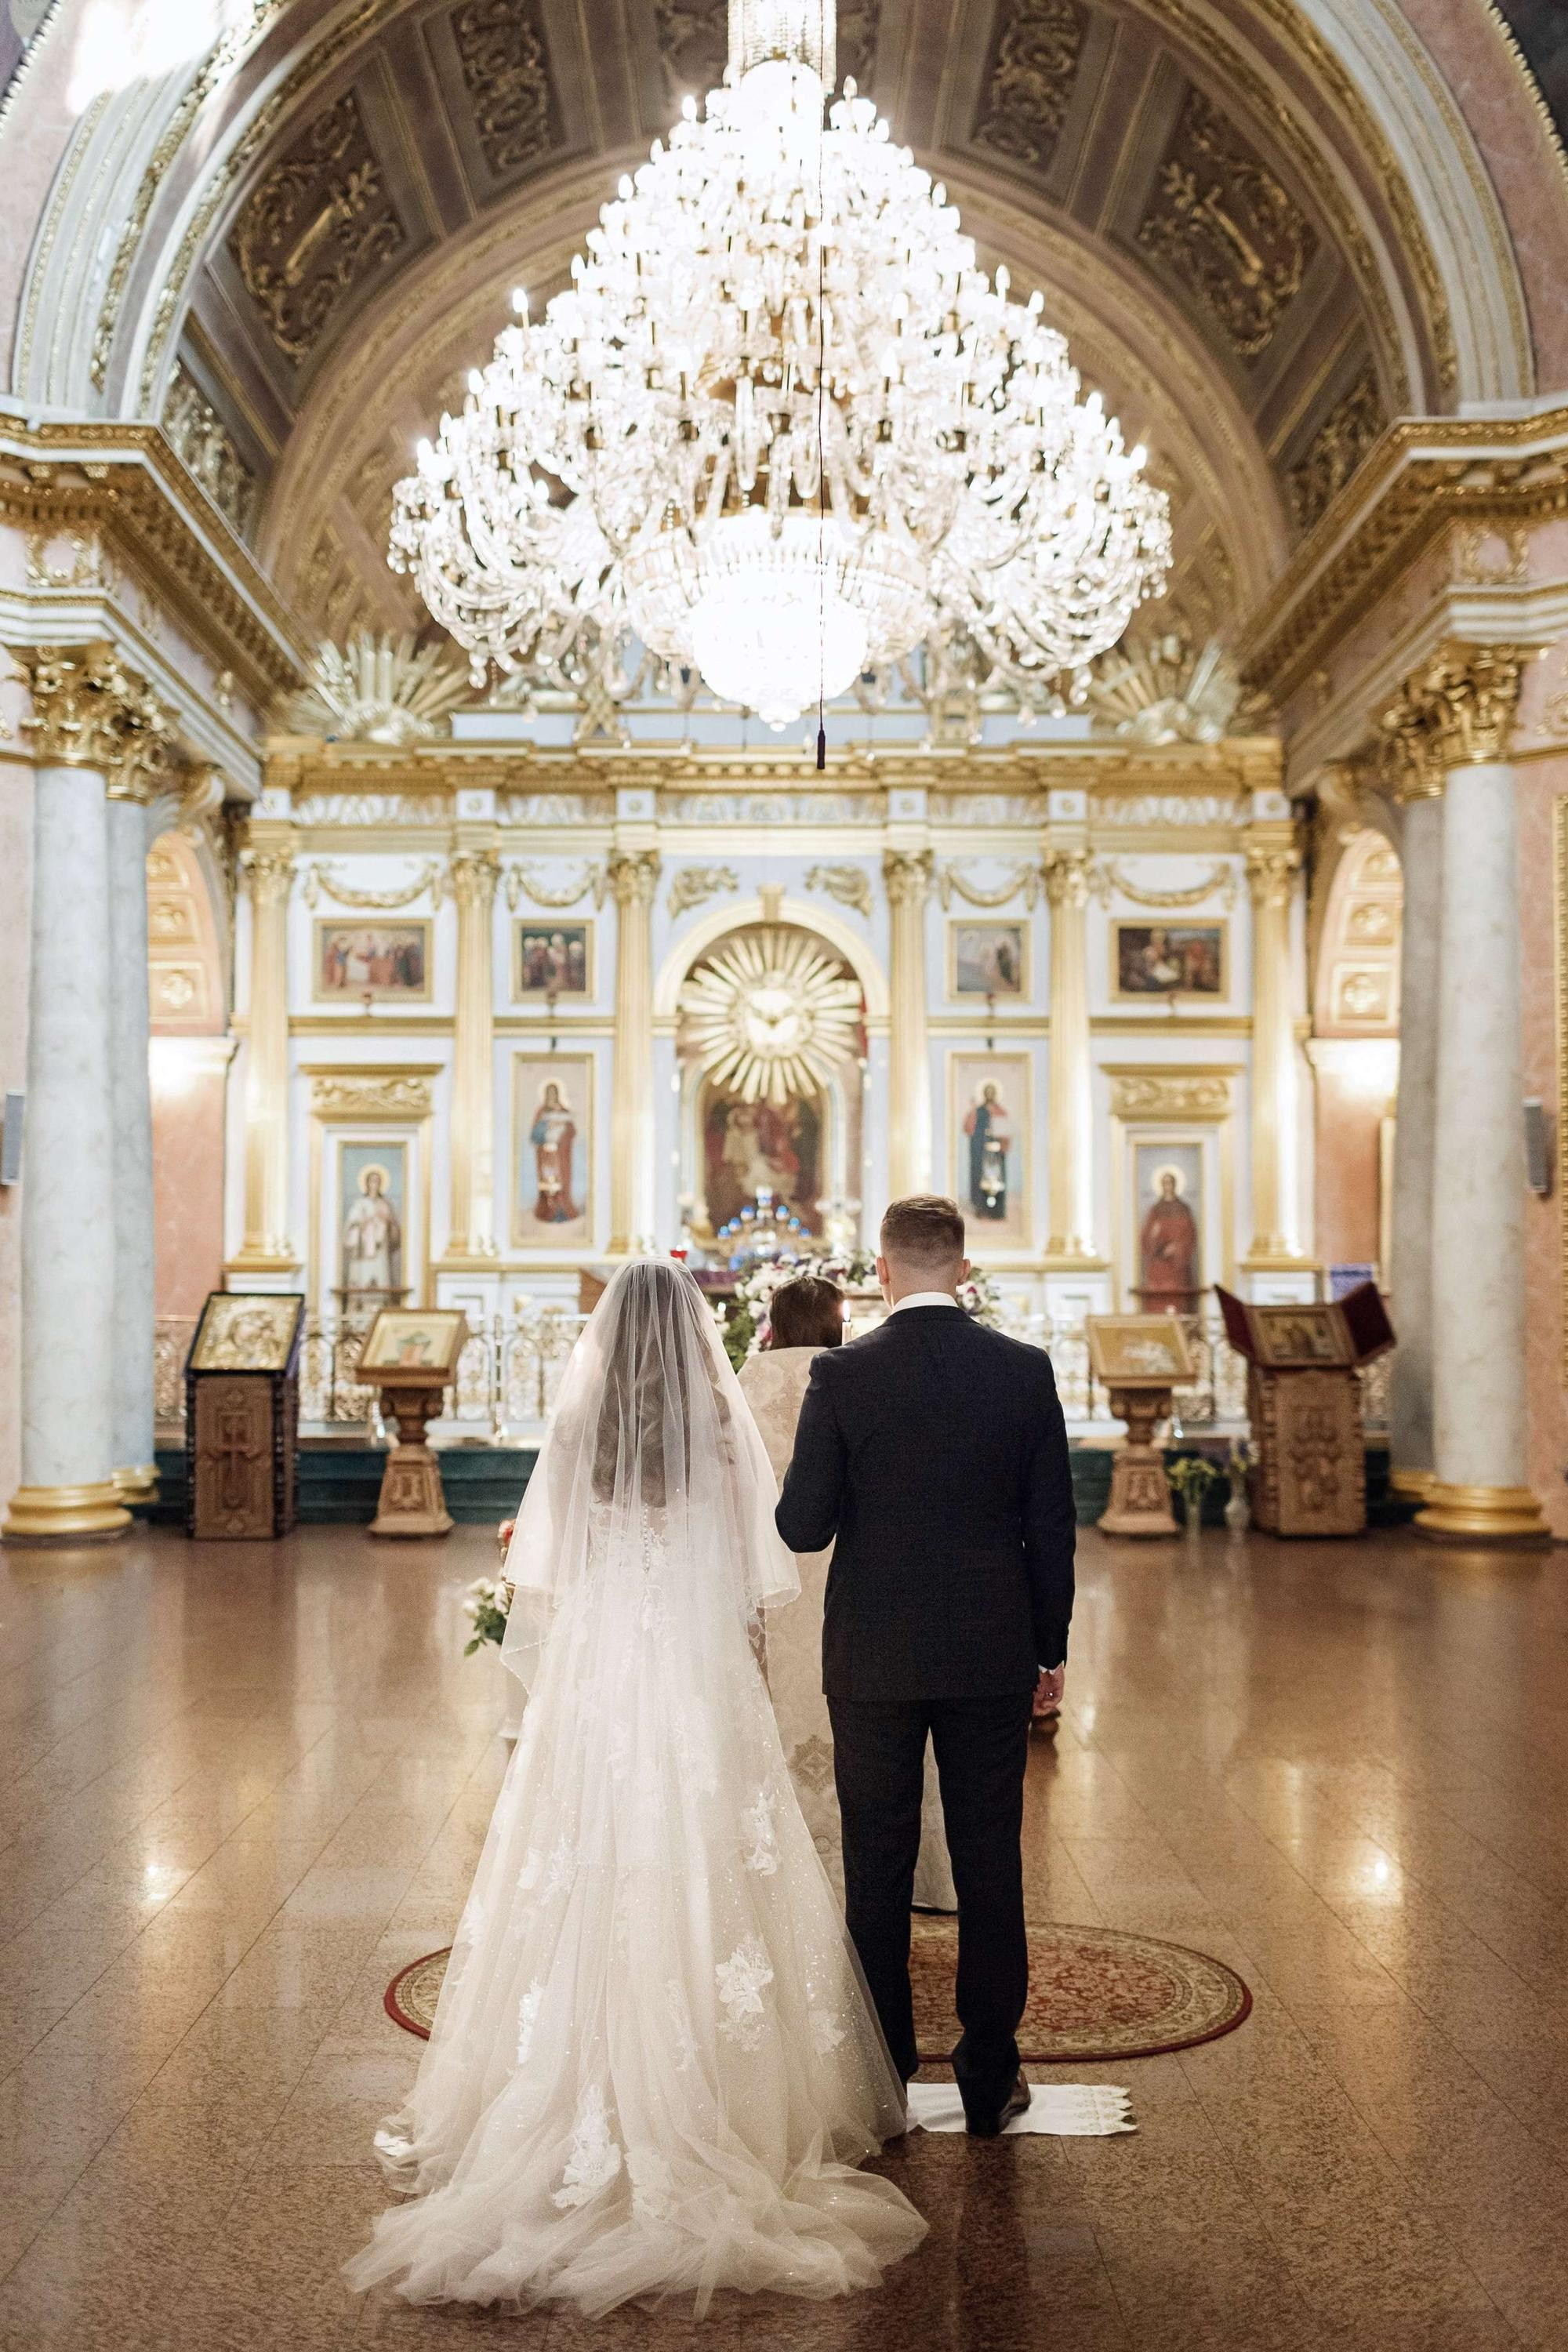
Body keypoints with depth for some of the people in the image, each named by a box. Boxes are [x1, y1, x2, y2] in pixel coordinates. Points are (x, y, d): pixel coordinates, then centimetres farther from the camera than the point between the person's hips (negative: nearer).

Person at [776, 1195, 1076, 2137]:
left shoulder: (842, 1375, -10)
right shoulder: (1026, 1371, -4)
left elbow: (801, 1526, -8)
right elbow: (1052, 1525, 0)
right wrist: (1049, 1648, 9)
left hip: (874, 1660, -1)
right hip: (992, 1658, 1)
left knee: (878, 1871, 9)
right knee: (991, 1867, 11)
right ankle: (990, 2078, 19)